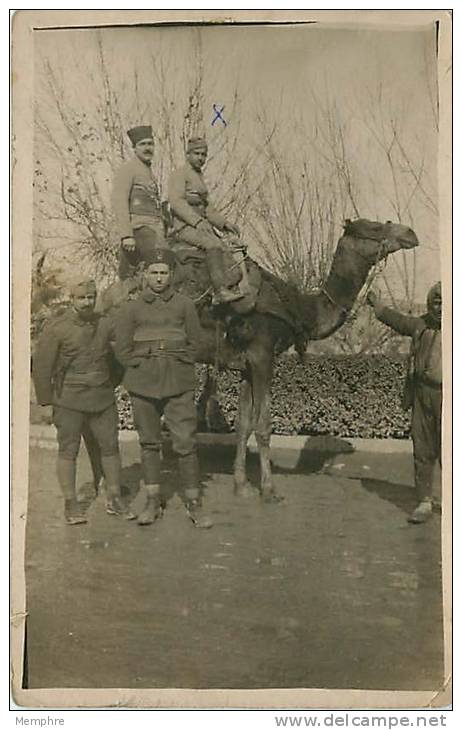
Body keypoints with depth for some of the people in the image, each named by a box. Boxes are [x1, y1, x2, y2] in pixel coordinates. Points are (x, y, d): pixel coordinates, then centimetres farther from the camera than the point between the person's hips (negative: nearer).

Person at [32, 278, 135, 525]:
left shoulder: (105, 325, 6)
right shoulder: (56, 328, -6)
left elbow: (115, 356, 19)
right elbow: (41, 367, -5)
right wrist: (45, 402, -6)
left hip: (102, 399, 4)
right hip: (68, 400, -4)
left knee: (110, 446, 6)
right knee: (68, 450, 2)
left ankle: (114, 500, 17)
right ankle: (70, 504, 12)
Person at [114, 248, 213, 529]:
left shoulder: (185, 305, 3)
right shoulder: (131, 309, 4)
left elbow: (195, 343, 7)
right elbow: (122, 350, 6)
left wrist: (178, 365, 0)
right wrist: (143, 366, -1)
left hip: (179, 385, -1)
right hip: (142, 386, 1)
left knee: (186, 443, -3)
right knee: (149, 443, 10)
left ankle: (194, 503, 8)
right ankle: (153, 502, 21)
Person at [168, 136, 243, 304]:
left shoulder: (199, 177, 24)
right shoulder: (179, 174, -3)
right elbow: (176, 202, -18)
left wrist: (224, 223, 11)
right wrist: (197, 221, -30)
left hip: (201, 226, 9)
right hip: (184, 227, -9)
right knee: (213, 245, -33)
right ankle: (221, 291, -34)